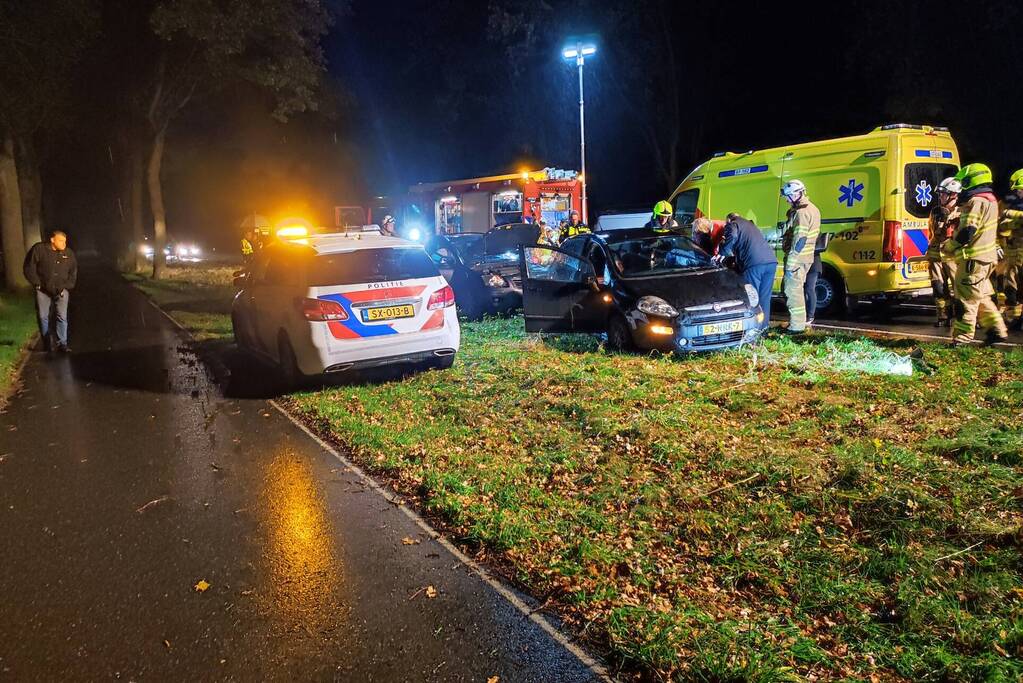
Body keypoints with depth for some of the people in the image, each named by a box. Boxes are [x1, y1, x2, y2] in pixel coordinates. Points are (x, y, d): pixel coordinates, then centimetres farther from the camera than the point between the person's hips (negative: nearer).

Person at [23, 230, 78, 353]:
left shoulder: (69, 254, 1)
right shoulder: (39, 249, -8)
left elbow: (73, 272, 8)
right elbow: (29, 267, -5)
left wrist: (66, 287, -1)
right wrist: (37, 283, -8)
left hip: (61, 291, 1)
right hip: (43, 290, -1)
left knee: (62, 317, -3)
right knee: (43, 317, 7)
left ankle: (62, 344, 0)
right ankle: (46, 343, 20)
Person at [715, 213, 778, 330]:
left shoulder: (732, 225, 11)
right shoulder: (750, 225, 36)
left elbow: (731, 238, -10)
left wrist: (721, 254, 1)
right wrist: (733, 259, 45)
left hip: (754, 264, -7)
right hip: (771, 261, 8)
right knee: (765, 297, 15)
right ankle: (764, 325, 22)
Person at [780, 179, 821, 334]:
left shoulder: (802, 212, -18)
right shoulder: (812, 209, 15)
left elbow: (799, 240, -23)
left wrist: (791, 262, -22)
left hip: (797, 258, -10)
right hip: (806, 257, 10)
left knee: (793, 291, -4)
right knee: (788, 288, 18)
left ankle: (797, 326, 1)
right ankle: (800, 321, 25)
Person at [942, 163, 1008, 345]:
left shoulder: (976, 202, -15)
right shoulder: (989, 201, 18)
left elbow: (966, 232, -21)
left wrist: (948, 247, -7)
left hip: (973, 259, -10)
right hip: (986, 258, 10)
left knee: (966, 299, -7)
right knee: (981, 297, 19)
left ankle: (962, 338, -5)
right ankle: (996, 330, 20)